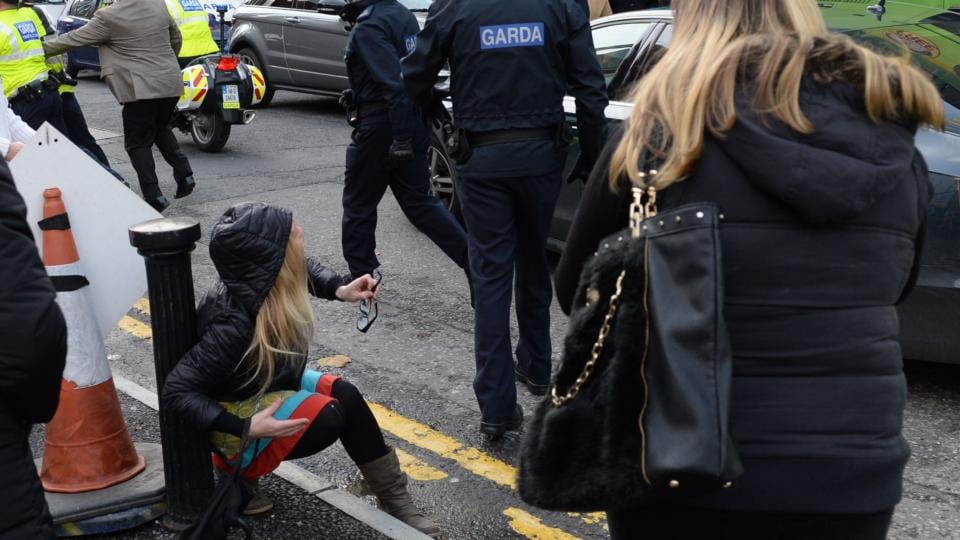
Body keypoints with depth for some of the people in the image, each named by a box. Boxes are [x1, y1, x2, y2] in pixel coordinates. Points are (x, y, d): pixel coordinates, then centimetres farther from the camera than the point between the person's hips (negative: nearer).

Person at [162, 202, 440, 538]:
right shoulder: (234, 324, -38)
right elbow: (176, 392, -33)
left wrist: (340, 290, -8)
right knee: (328, 417, -24)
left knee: (345, 397, -14)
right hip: (234, 412, -7)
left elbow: (305, 268, 9)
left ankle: (393, 500, -2)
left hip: (272, 384, 7)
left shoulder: (268, 279, -17)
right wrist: (246, 428, -37)